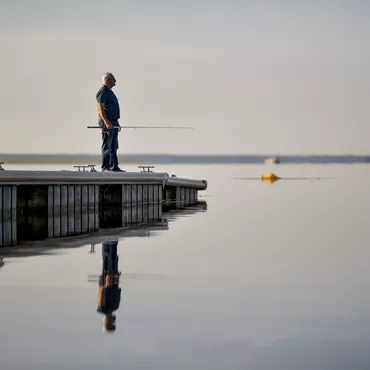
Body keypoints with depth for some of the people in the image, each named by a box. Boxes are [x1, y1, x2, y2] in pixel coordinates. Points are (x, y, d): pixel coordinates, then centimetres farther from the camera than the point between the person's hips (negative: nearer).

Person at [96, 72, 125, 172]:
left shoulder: (110, 92, 19)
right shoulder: (102, 92, -12)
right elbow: (100, 109, -20)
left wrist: (117, 123, 25)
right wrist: (107, 122, -28)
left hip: (114, 123, 10)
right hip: (107, 123, -10)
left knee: (114, 147, 11)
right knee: (107, 146, -8)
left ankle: (114, 167, 14)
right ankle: (105, 168, -6)